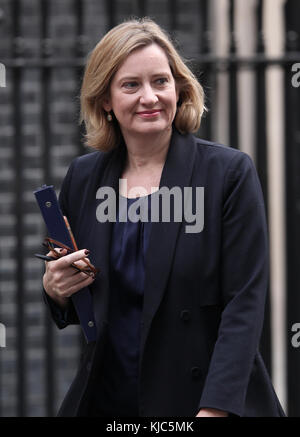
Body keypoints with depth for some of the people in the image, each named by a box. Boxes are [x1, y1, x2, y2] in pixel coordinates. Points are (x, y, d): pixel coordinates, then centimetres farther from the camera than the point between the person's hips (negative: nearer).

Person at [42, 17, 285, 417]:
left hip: (206, 400, -3)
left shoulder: (230, 172, -8)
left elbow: (245, 302, -13)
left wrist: (215, 408, -21)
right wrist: (57, 292, -8)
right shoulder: (83, 178, 4)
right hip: (105, 399, 4)